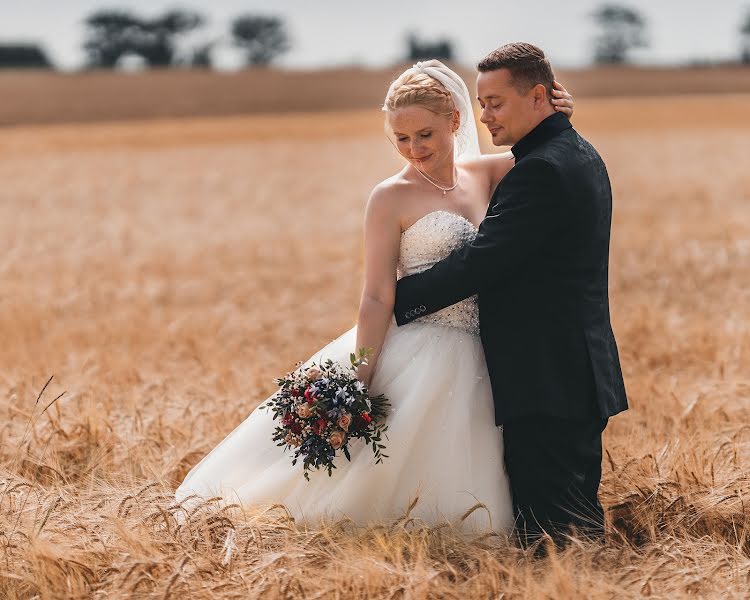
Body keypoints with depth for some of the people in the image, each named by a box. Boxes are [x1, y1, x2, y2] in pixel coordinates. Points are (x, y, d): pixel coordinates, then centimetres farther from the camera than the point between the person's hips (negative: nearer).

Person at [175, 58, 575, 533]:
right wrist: (359, 386, -16)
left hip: (473, 368, 5)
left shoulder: (484, 175, 6)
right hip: (415, 359, -5)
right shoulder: (392, 197, -8)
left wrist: (554, 119, -3)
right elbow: (378, 299, -11)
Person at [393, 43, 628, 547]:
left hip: (545, 382, -11)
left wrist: (395, 300, -11)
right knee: (579, 513, 16)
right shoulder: (579, 155, 16)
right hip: (580, 375, 11)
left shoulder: (541, 170, -18)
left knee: (550, 531, -8)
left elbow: (480, 263, -21)